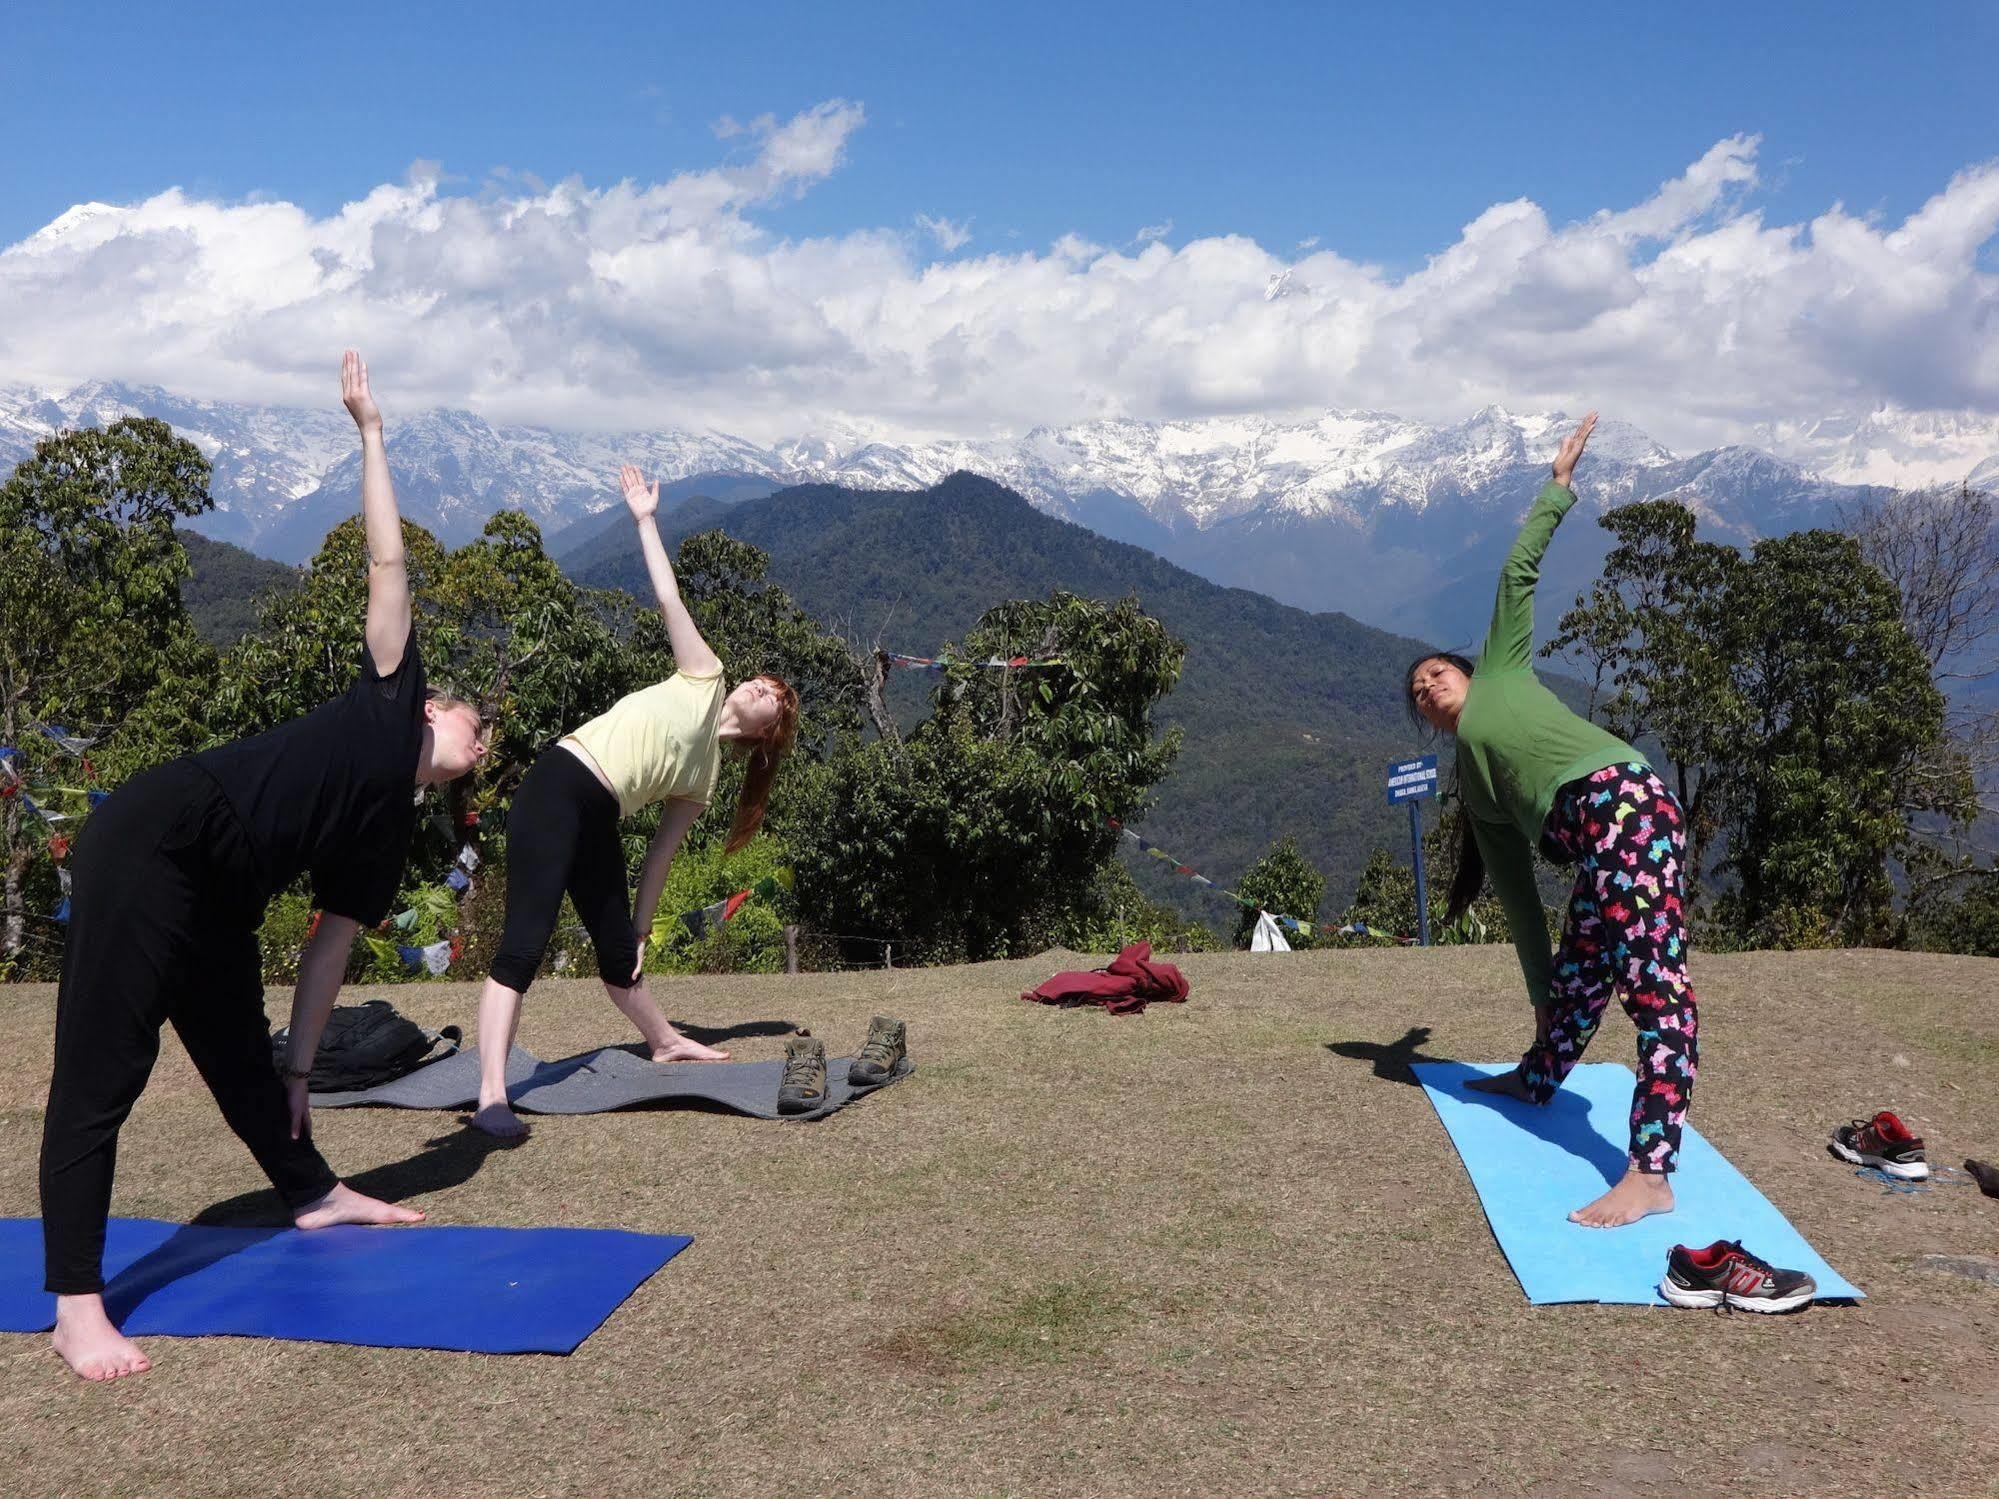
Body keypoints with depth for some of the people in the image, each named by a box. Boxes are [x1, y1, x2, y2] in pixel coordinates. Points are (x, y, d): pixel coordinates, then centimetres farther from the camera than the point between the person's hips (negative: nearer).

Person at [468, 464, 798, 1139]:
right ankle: (491, 1097, -21)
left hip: (599, 823, 7)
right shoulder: (705, 680, 8)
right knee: (524, 945, -15)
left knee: (619, 952, 17)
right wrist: (645, 520, 1)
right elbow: (668, 598, 3)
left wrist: (640, 929, 13)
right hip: (559, 786, -7)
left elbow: (660, 853, 16)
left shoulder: (703, 779, 18)